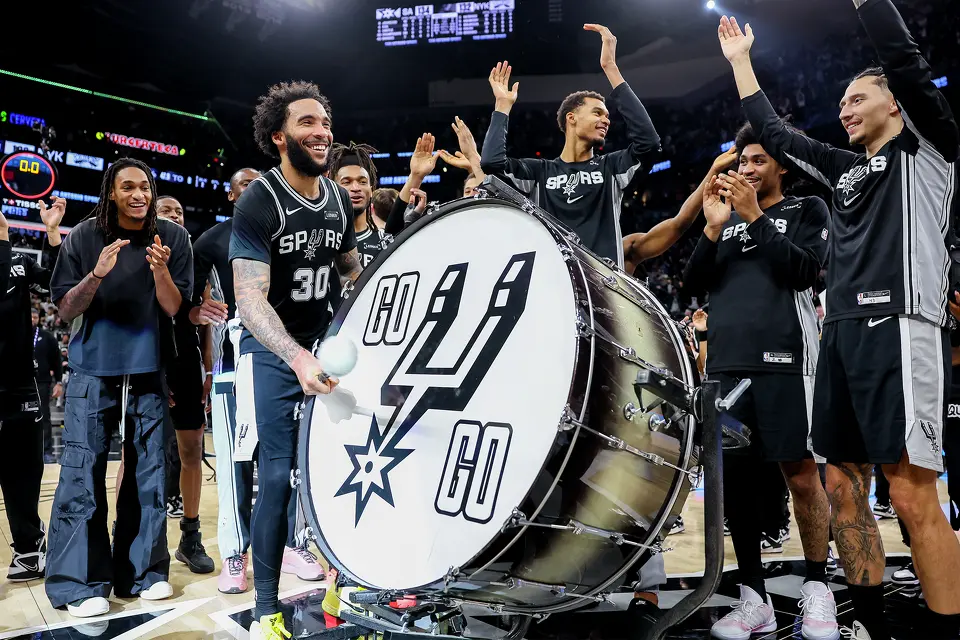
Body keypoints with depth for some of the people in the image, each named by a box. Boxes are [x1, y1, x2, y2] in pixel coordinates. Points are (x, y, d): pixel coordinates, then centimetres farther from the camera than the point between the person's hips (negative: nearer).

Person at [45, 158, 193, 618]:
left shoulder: (172, 238, -3)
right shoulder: (84, 237, -3)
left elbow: (173, 308, -6)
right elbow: (65, 311, -4)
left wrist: (160, 271, -26)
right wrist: (97, 275, -22)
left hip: (148, 373, 1)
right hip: (92, 374, -1)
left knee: (148, 474, 7)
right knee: (82, 475, -2)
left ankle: (143, 570, 19)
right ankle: (79, 582, 7)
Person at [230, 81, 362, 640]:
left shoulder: (339, 199, 3)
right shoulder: (258, 203, -15)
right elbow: (250, 298, -25)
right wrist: (296, 358, -39)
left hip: (327, 345, 5)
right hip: (273, 353, -5)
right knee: (278, 475, -6)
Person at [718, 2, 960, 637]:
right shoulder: (845, 170, 26)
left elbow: (903, 57, -4)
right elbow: (774, 133, 33)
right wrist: (740, 60, 37)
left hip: (900, 327, -7)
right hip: (842, 332, 8)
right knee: (844, 485, 7)